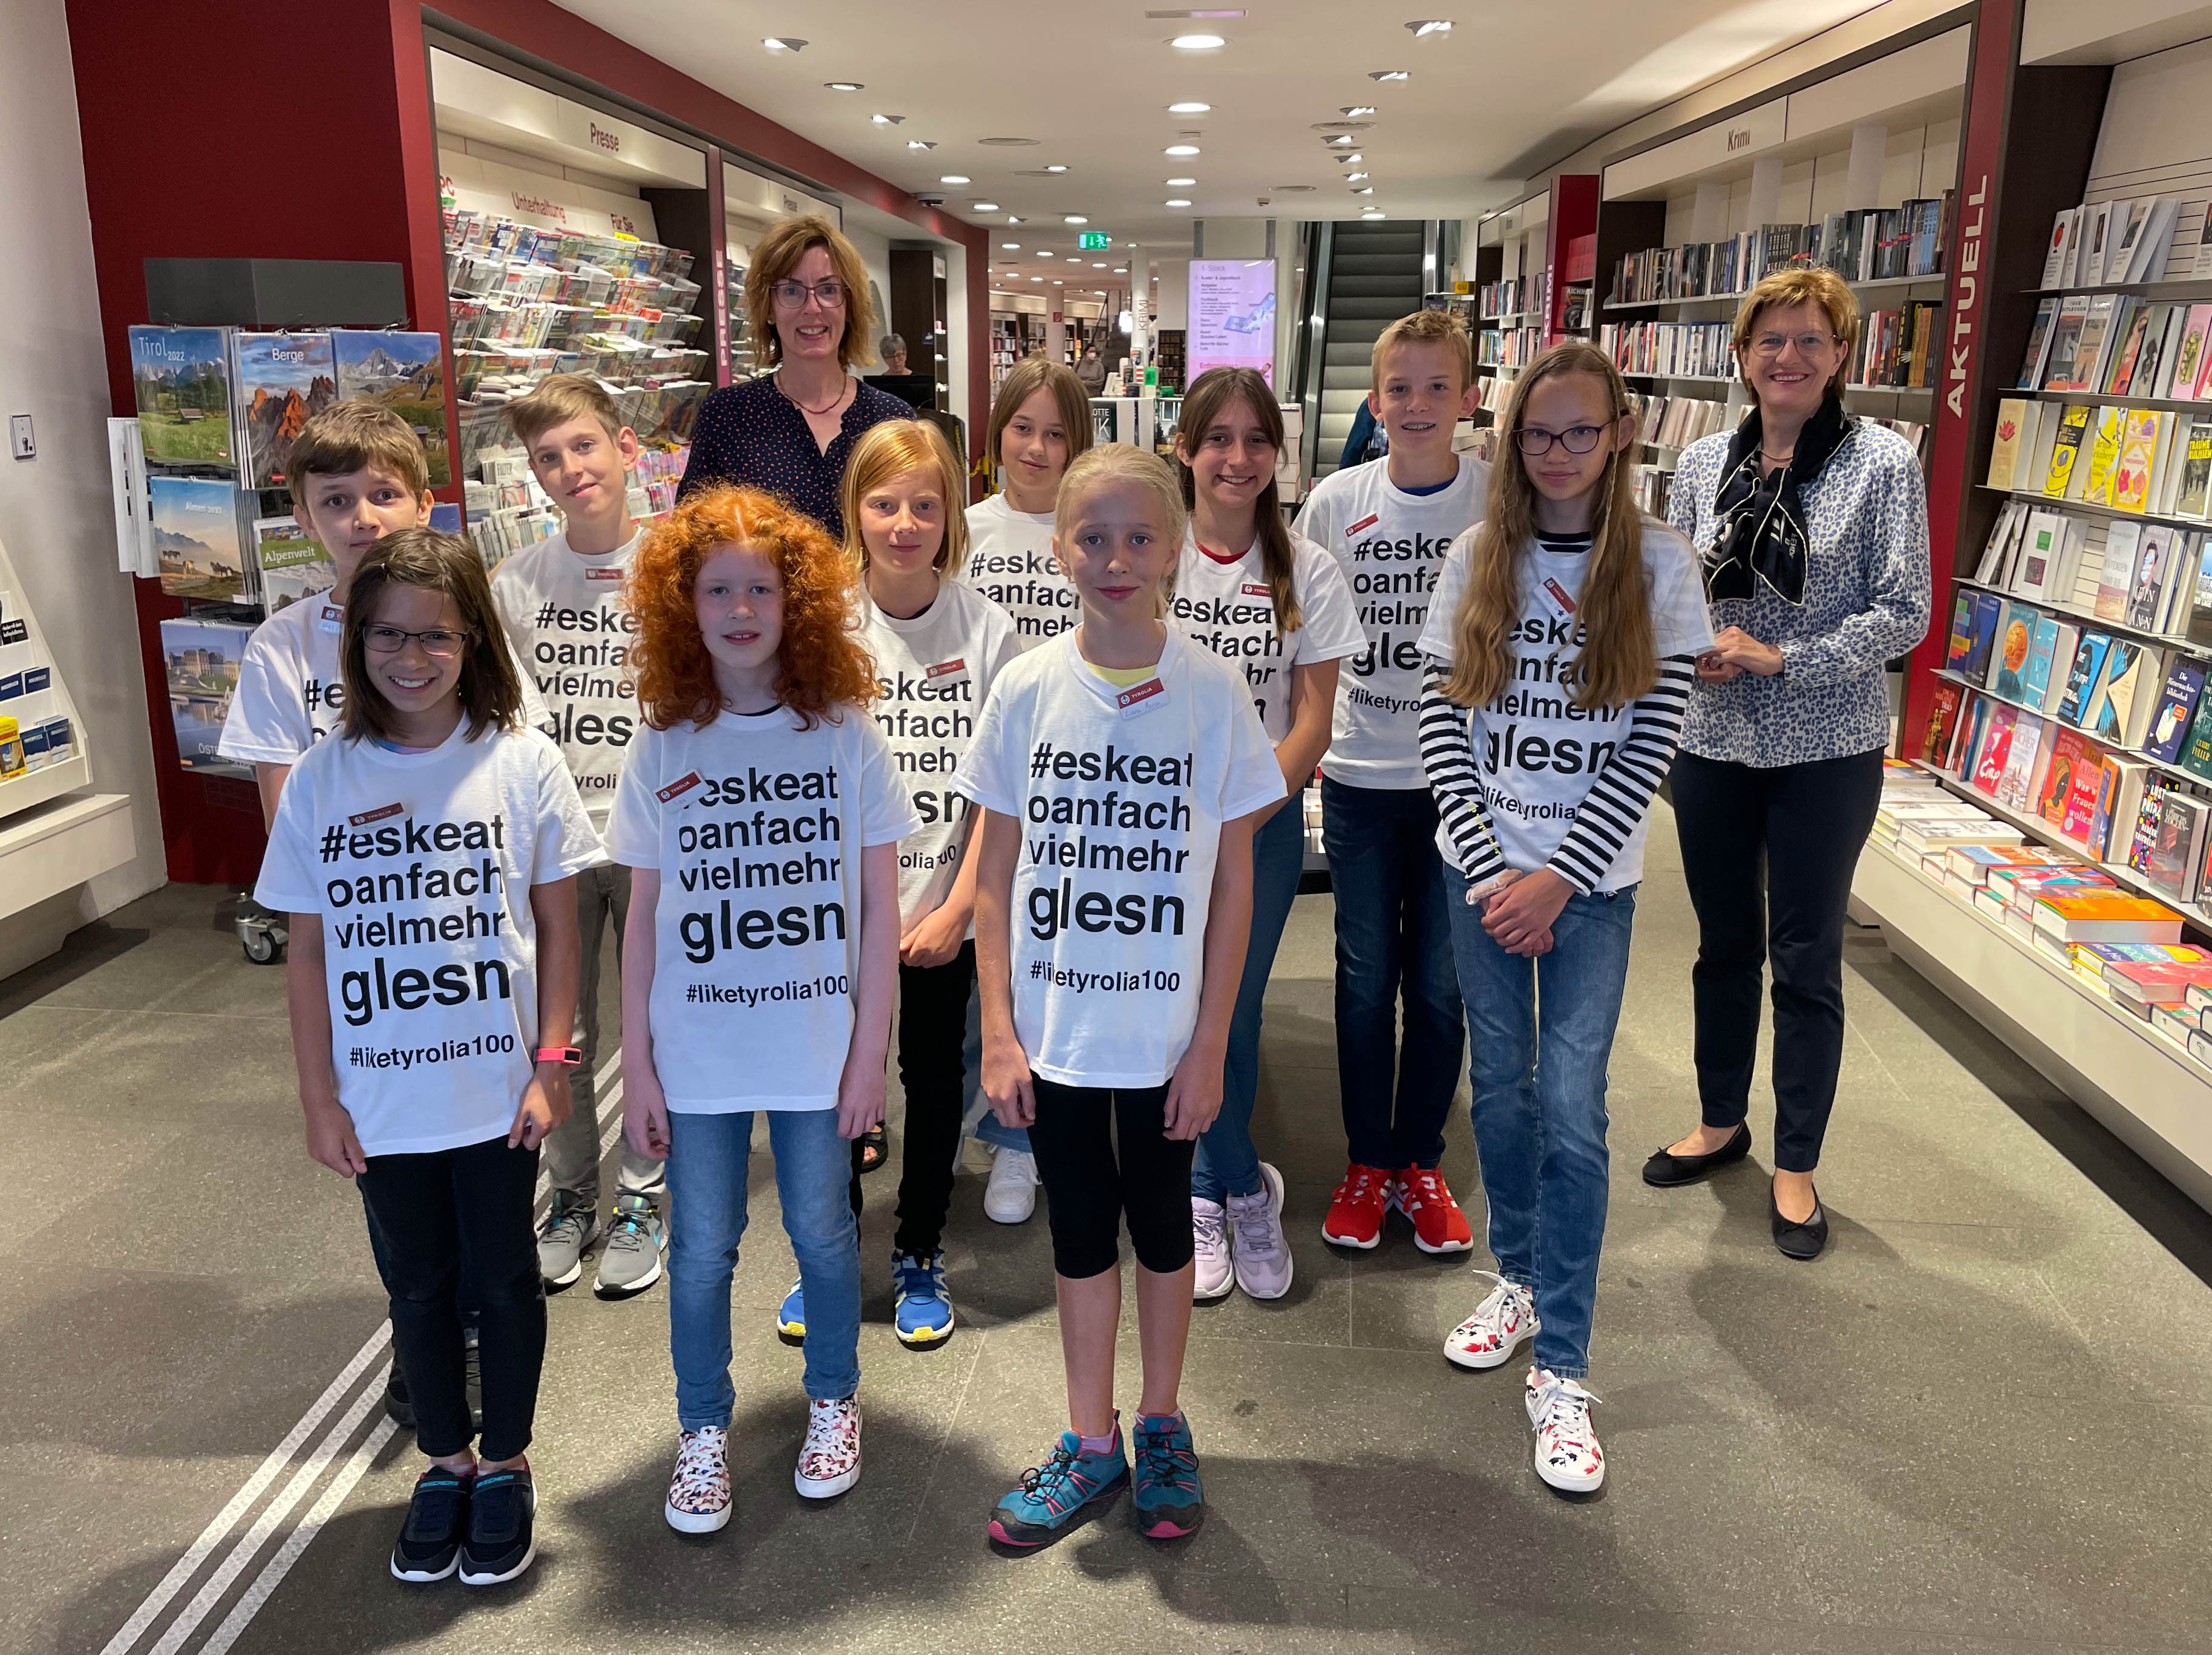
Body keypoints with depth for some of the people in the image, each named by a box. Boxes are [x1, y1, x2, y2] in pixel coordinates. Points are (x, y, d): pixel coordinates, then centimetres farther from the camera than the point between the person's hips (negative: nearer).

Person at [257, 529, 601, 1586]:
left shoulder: (522, 762, -8)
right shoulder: (321, 780, -3)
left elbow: (559, 928, -4)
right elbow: (307, 952, 2)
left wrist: (551, 1066, -7)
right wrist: (319, 1098, 1)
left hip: (498, 1092, -2)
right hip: (380, 1100, 2)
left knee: (503, 1282, 13)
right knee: (417, 1287, 17)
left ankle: (506, 1463, 34)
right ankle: (445, 1463, 38)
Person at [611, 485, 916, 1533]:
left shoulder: (845, 734, -5)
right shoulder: (662, 749, -1)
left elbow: (878, 905, -3)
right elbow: (643, 920, 1)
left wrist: (870, 1049, -5)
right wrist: (637, 1065, -1)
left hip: (818, 1044, -1)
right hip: (697, 1052, 1)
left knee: (822, 1232, 14)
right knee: (702, 1251, 12)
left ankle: (833, 1404, 39)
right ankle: (703, 1432, 33)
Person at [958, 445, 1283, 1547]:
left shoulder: (1213, 692, -8)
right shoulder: (1027, 689, -5)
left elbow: (1233, 881, -5)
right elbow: (993, 872, 0)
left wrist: (1211, 1044, -6)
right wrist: (998, 1030, -4)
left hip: (1165, 1030, -1)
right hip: (1054, 1028, 1)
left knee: (1162, 1223, 15)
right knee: (1080, 1227, 15)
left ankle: (1160, 1426, 36)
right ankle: (1091, 1444, 33)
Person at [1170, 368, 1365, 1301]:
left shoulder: (1307, 571, 0)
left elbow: (1314, 719, -2)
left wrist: (1243, 814, -14)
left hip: (1265, 816, 0)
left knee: (1229, 1014, 4)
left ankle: (1205, 1194, 26)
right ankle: (1243, 1191, 22)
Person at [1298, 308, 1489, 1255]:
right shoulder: (1336, 501, -1)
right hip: (1359, 777, 1)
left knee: (1441, 983, 9)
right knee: (1366, 978, 10)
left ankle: (1420, 1161, 27)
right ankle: (1367, 1162, 26)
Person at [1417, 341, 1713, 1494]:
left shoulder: (1658, 566, -2)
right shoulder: (1479, 557, 2)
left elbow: (1652, 746, -6)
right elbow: (1439, 723, -1)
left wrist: (1558, 876, -13)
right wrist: (1489, 868, -9)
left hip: (1592, 879, -2)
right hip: (1482, 866, 2)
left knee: (1572, 1108, -4)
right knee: (1500, 1083, 11)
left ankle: (1562, 1371, 5)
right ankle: (1516, 1276, 34)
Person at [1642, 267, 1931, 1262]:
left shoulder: (1882, 463, -7)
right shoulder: (1703, 464, 4)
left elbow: (1903, 612, -9)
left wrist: (1782, 660, -17)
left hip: (1826, 751, -3)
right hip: (1713, 741, 3)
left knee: (1806, 961, 6)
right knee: (1724, 944, 16)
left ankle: (1796, 1165, 22)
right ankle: (1721, 1122, 35)